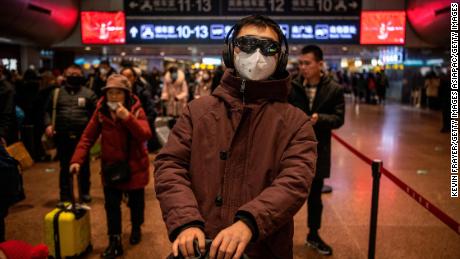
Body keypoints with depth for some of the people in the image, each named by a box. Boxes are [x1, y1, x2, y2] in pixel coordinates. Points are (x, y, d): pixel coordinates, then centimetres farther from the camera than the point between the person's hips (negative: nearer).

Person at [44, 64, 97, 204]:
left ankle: (85, 193, 27)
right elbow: (48, 111, 10)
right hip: (63, 136, 1)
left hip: (83, 136, -1)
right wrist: (48, 125, -7)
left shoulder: (88, 93, 4)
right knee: (65, 167, 9)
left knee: (84, 167, 11)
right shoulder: (56, 93, 9)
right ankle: (65, 196, 19)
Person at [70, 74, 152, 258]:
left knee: (135, 201, 16)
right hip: (111, 166, 1)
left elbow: (146, 135, -27)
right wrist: (77, 159, -20)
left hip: (134, 165, -1)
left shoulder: (136, 110, -13)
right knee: (111, 205, 0)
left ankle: (136, 229, 43)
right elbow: (88, 137, -8)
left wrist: (128, 117, -37)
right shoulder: (101, 111, -7)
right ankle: (115, 243, 12)